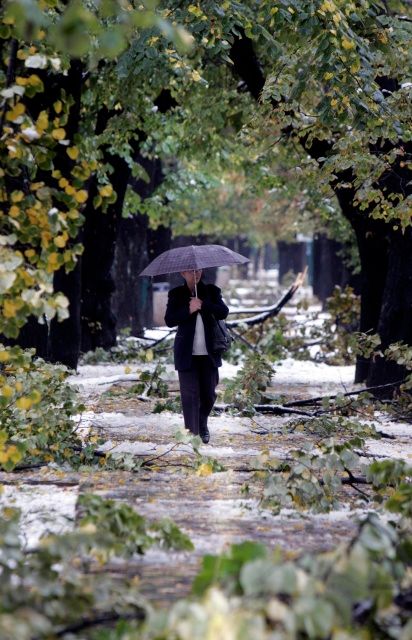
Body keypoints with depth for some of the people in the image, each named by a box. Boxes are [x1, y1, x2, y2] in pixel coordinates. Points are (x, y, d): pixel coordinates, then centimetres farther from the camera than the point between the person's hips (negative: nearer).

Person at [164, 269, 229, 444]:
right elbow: (169, 320, -6)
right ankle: (192, 434, -2)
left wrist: (203, 304, -20)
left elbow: (223, 313, -7)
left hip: (209, 353, 2)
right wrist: (188, 310, -20)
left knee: (209, 394, 7)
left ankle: (202, 426, 33)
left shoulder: (212, 291, 7)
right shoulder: (176, 294, 3)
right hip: (187, 355, -2)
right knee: (190, 395, -6)